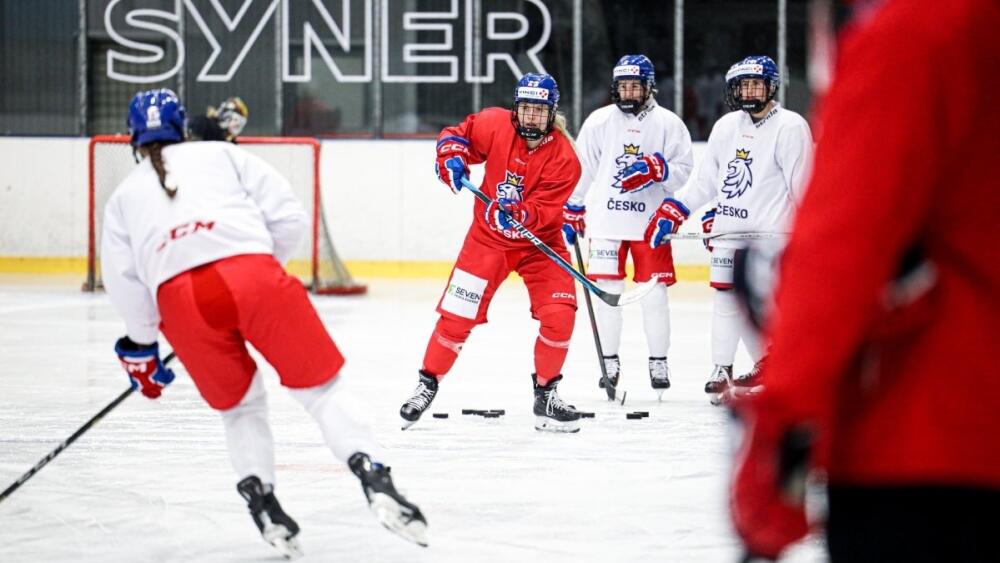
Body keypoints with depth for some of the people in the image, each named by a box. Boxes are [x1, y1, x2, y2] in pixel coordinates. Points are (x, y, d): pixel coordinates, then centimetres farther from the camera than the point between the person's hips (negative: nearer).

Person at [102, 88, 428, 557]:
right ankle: (375, 480, -12)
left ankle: (263, 506, 7)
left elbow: (123, 281, 16)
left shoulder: (124, 196, 29)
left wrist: (140, 348, 28)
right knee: (322, 388, 6)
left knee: (240, 406, 23)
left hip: (179, 299, 1)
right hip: (252, 275, -1)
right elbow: (288, 217, 14)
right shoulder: (222, 154, 25)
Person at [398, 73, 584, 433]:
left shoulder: (564, 158, -18)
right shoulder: (496, 125, -13)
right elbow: (457, 134, 5)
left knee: (559, 316, -14)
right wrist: (451, 158, -14)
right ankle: (428, 384, 16)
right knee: (456, 316, -3)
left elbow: (543, 211, -24)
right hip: (488, 237, 1)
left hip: (540, 243, -1)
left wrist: (519, 215, -42)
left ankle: (546, 394, 4)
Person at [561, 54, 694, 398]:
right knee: (607, 291, 1)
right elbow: (581, 169, 10)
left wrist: (657, 169, -21)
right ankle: (609, 362, 12)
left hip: (650, 222, -1)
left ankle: (658, 363, 11)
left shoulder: (668, 124, 1)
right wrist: (571, 211, 9)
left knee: (654, 292, 0)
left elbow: (684, 170, -3)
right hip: (606, 222, 1)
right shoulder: (599, 121, 5)